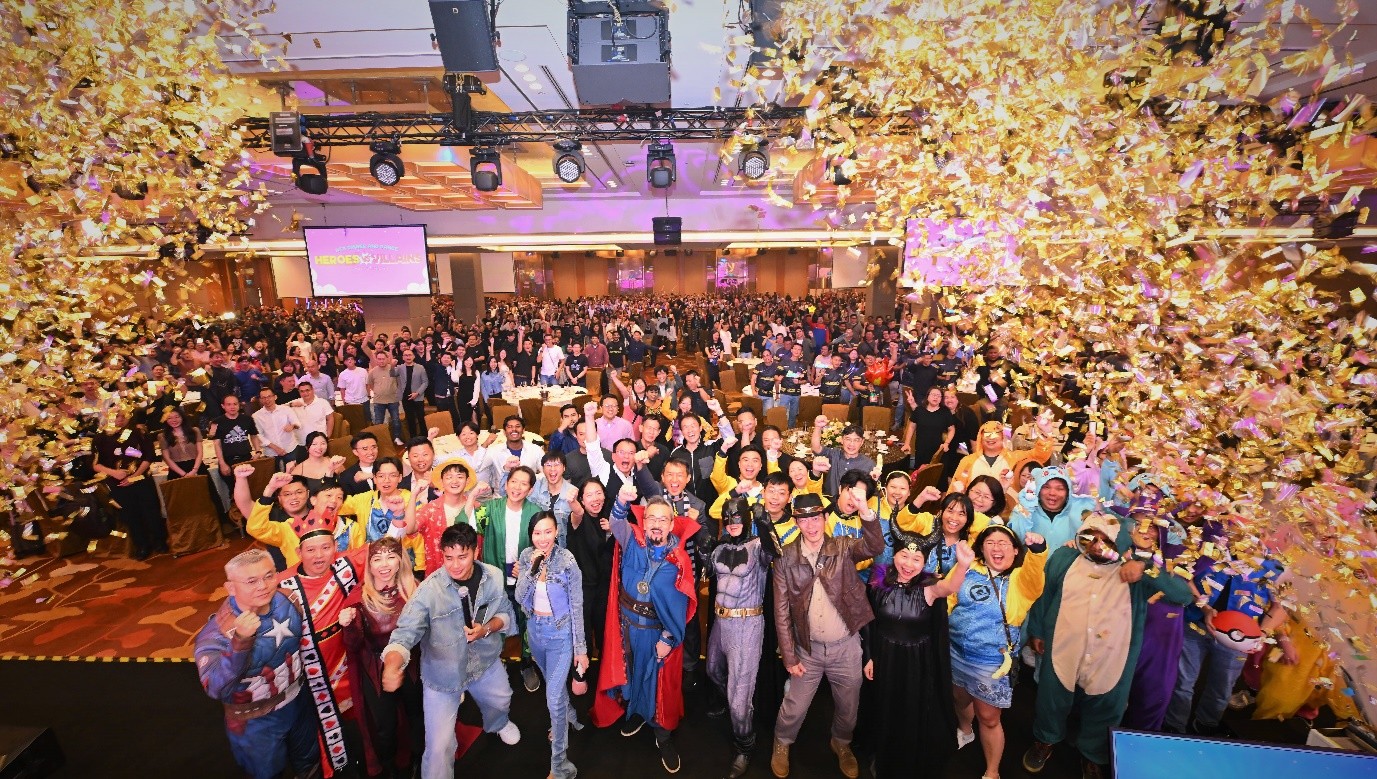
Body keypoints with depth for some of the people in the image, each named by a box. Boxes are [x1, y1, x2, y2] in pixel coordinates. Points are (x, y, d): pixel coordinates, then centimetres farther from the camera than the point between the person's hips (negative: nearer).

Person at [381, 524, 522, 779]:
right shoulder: (429, 590, -29)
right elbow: (405, 632, -33)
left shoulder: (494, 577, -18)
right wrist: (392, 666, -51)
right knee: (439, 748, 0)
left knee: (501, 701, 31)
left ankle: (498, 724, 67)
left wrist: (487, 628, -25)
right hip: (443, 673, -4)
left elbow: (506, 613, -6)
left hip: (486, 662, 4)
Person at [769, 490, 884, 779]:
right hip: (808, 648, 0)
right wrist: (789, 657, -5)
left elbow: (875, 546, -31)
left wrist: (865, 510, -47)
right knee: (794, 707, 13)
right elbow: (781, 611, -6)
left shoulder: (844, 548, -10)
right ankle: (781, 744, 45)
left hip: (846, 647, 1)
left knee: (848, 706, 20)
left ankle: (842, 744, 52)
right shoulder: (785, 558, -11)